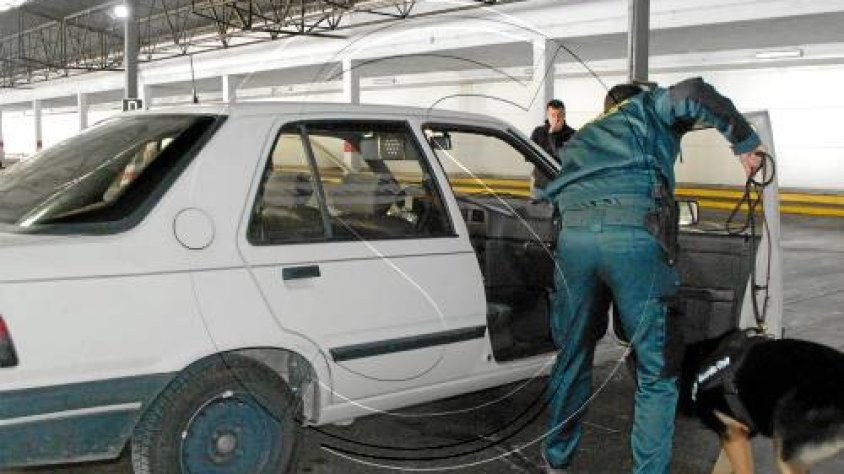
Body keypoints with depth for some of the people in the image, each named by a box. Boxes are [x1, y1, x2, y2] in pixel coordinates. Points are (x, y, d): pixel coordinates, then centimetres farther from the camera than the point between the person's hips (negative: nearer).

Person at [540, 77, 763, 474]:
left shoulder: (581, 138, 37)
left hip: (573, 236, 5)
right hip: (632, 238, -5)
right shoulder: (646, 108, 23)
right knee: (657, 372, 7)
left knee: (572, 356, 20)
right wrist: (745, 142, 9)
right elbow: (693, 94, 3)